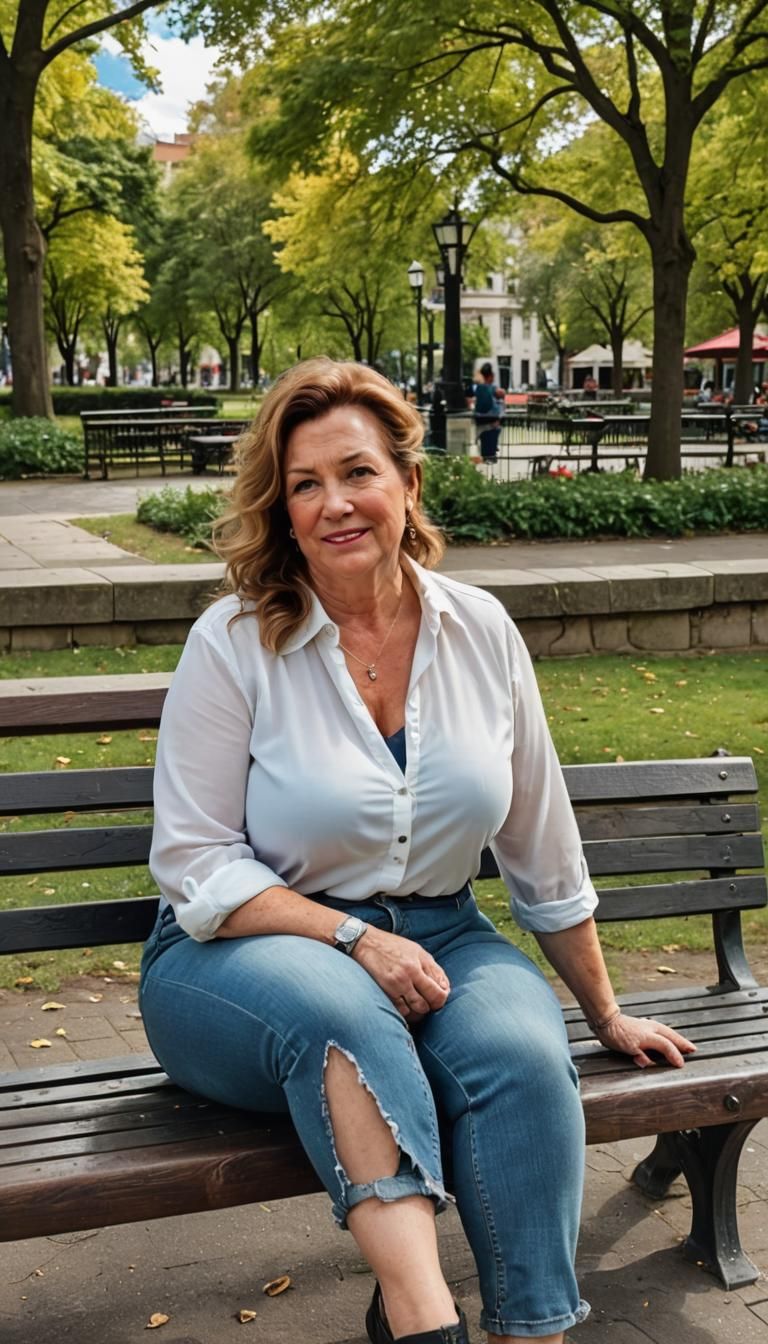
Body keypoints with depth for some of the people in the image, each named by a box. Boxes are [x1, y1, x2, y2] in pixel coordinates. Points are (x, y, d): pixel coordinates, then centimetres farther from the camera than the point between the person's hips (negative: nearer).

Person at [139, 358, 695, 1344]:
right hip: (251, 950, -3)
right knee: (339, 1008, -36)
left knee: (525, 1057, -28)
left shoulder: (481, 632, 1)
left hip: (435, 938, 3)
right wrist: (354, 940, -20)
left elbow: (544, 851, 9)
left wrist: (604, 1013, 16)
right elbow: (198, 870, -9)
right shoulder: (234, 643, -9)